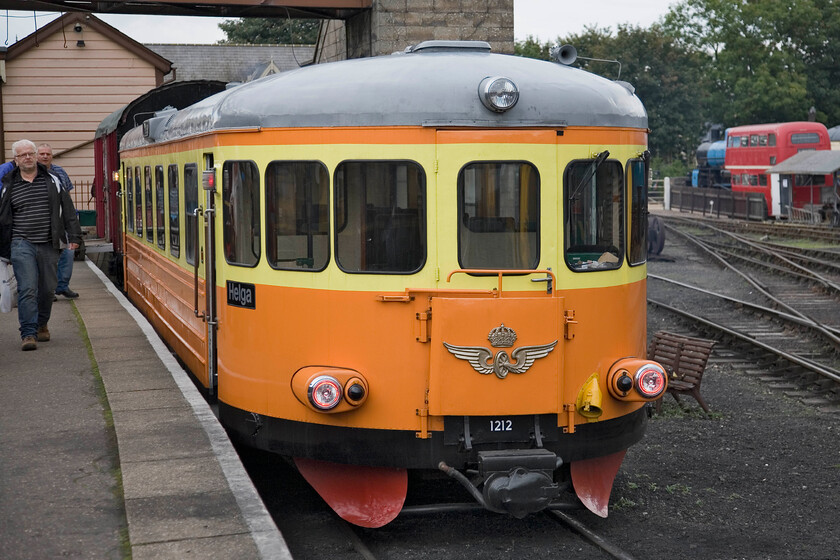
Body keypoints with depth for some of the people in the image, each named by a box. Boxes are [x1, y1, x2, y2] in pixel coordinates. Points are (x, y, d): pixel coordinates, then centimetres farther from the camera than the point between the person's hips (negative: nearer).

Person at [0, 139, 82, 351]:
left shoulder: (52, 181, 8)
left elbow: (67, 210, 9)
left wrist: (74, 236, 2)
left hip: (48, 245, 2)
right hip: (22, 244, -2)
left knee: (48, 288, 8)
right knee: (27, 288, -12)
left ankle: (42, 325, 29)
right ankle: (28, 333, -11)